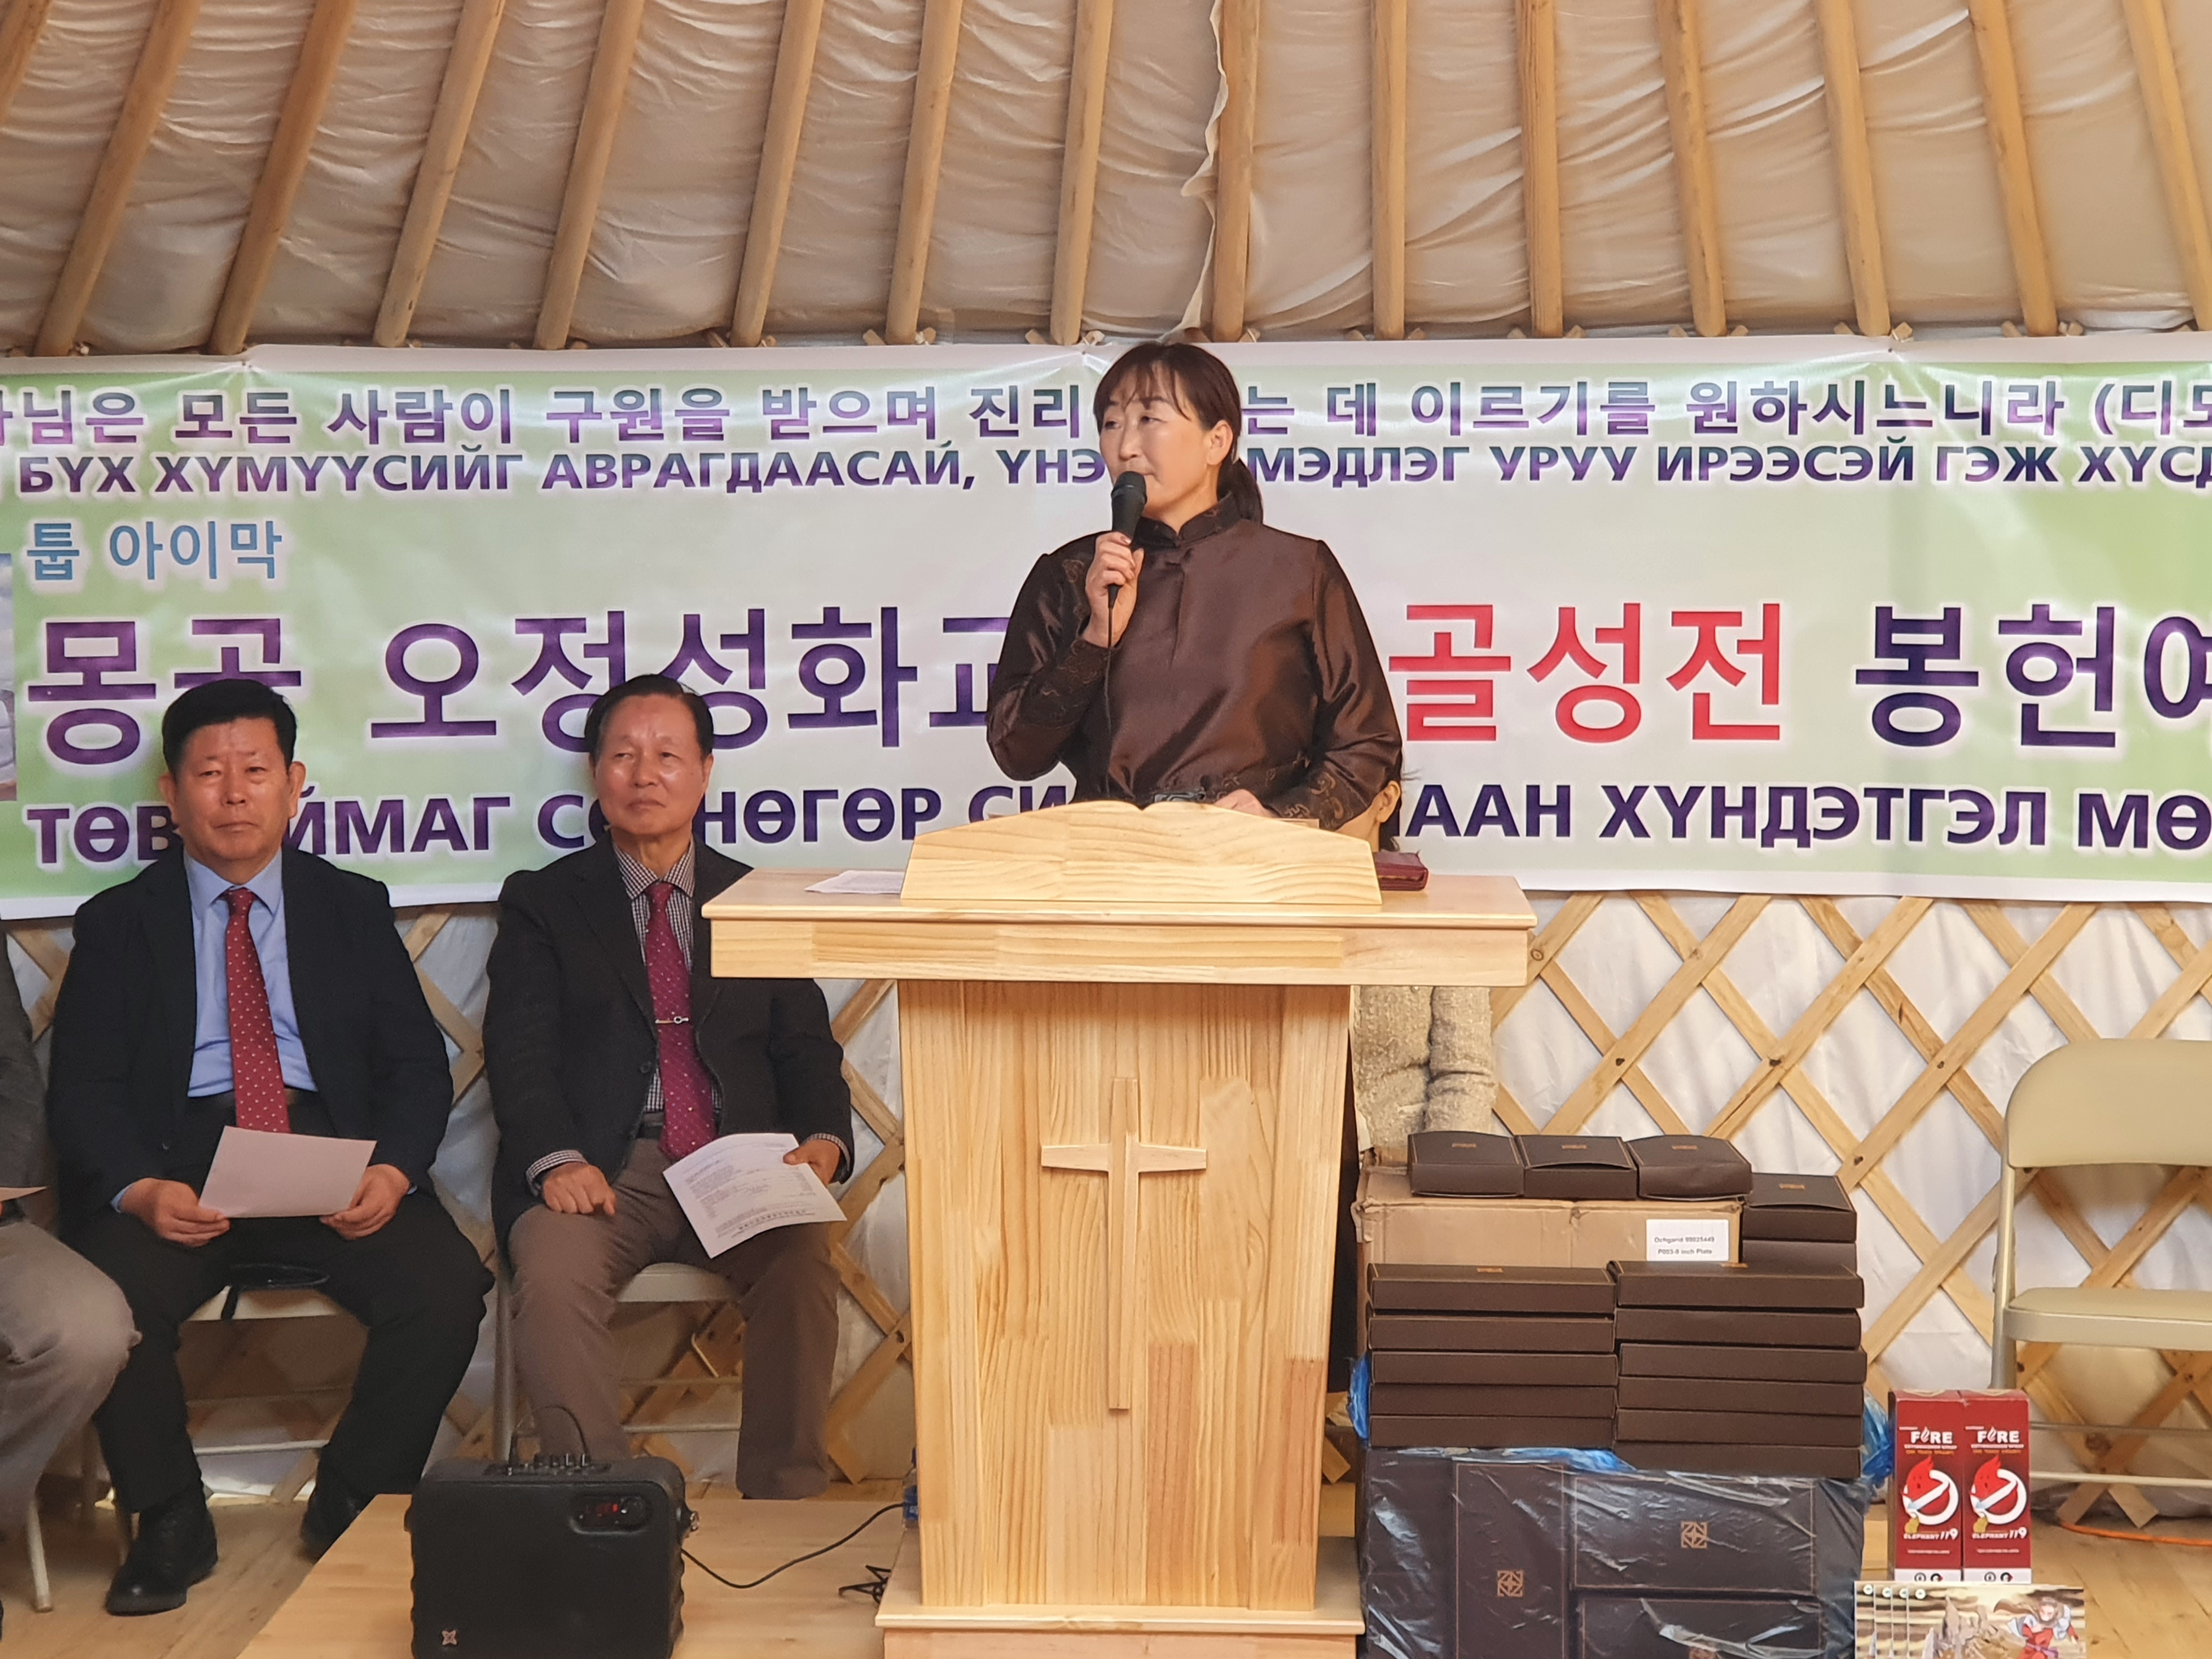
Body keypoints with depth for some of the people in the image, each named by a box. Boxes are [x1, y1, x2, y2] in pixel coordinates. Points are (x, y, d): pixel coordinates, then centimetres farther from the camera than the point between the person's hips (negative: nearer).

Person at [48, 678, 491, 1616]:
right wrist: (139, 1188, -18)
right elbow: (81, 1090, 4)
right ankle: (172, 1525, -2)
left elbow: (417, 1065, 8)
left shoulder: (354, 907, 15)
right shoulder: (118, 923, 12)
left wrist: (394, 1169, -13)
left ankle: (352, 1508, 0)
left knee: (447, 1288, -25)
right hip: (178, 1152, 0)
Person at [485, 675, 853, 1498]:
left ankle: (783, 1508, -20)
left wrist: (823, 1139, -10)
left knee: (803, 1260, -29)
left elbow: (806, 1047, 11)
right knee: (551, 1274, -31)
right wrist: (556, 1159, -18)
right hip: (604, 1168, -1)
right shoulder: (542, 902, 13)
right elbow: (520, 1051, 1)